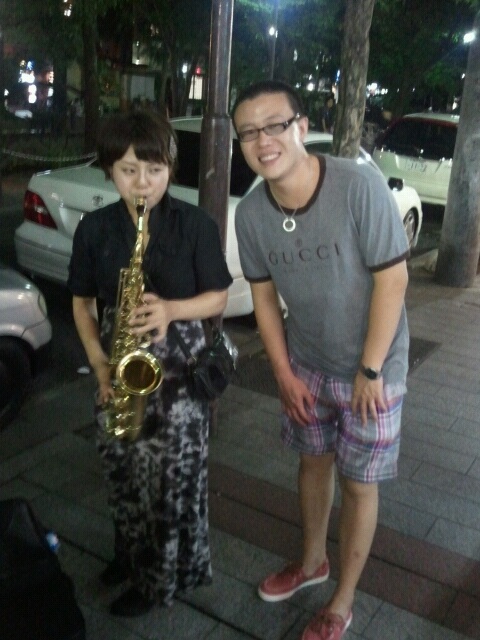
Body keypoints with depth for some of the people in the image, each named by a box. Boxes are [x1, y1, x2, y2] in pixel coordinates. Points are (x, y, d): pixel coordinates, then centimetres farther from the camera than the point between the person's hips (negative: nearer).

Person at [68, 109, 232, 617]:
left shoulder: (196, 225, -9)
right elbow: (81, 301, 6)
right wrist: (100, 364, -6)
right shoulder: (94, 229, -2)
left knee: (172, 476, 3)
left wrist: (171, 310, -22)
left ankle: (162, 576, 26)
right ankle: (130, 551, 42)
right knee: (121, 471, 15)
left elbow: (218, 298, -4)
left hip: (178, 366, -3)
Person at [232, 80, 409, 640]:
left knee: (357, 484, 9)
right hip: (305, 364, 4)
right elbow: (264, 294, 0)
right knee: (313, 461, 21)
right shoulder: (249, 214, -11)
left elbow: (392, 279, -20)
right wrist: (285, 373, -1)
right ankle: (313, 561, 47)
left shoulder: (359, 185, -26)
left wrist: (369, 370, -17)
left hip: (371, 367, -4)